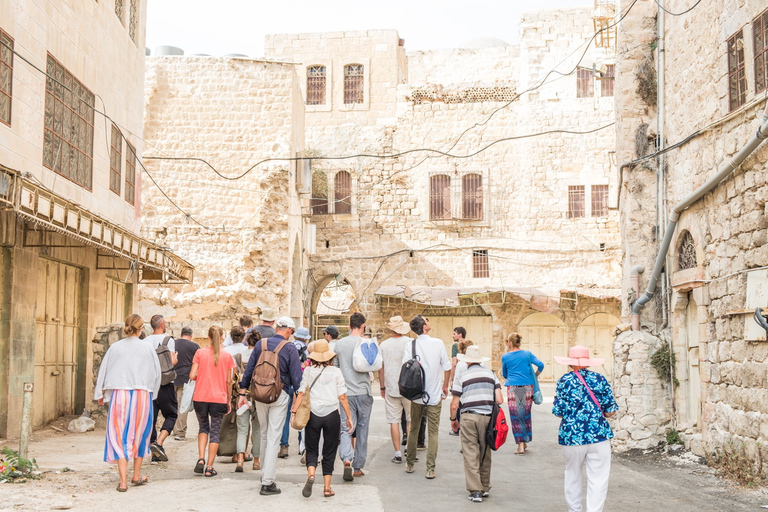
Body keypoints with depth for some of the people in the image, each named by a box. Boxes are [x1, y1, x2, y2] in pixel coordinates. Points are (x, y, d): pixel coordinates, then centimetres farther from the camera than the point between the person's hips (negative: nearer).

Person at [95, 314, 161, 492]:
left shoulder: (115, 347, 1)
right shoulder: (147, 349, 0)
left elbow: (104, 370, 7)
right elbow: (156, 373, 7)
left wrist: (100, 394, 19)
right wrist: (151, 391, 24)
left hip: (119, 395, 0)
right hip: (142, 395, 0)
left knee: (119, 436, 3)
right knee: (140, 434, 16)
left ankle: (123, 481, -3)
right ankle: (136, 476, 27)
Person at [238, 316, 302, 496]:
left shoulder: (260, 344, 4)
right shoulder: (290, 348, -6)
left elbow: (248, 370, 8)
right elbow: (296, 378, -7)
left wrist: (243, 393, 14)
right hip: (279, 395, -4)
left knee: (264, 435, 19)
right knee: (274, 437, -1)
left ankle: (265, 474, 29)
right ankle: (267, 482, -3)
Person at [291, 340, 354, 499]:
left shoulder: (308, 371, 0)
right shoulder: (336, 372, -1)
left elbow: (301, 393, -6)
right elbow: (342, 397, -1)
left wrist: (294, 412, -4)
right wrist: (349, 417, 5)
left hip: (313, 414, 0)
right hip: (332, 415, 0)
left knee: (311, 449, 12)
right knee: (329, 452, 10)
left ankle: (311, 475, -15)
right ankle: (327, 487, 9)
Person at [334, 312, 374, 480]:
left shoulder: (339, 344, 2)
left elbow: (335, 367, 10)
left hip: (345, 392, 1)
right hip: (363, 392, -1)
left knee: (346, 429, 1)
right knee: (362, 430, 9)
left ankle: (347, 459, -24)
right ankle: (358, 467, 15)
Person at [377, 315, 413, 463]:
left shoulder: (383, 345, 0)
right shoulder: (411, 343, -5)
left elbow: (380, 368, 5)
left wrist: (382, 387, 15)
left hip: (391, 388, 1)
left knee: (394, 421, 5)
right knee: (411, 420, 11)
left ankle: (397, 453, 5)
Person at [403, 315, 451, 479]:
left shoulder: (410, 345, -6)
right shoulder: (438, 343, -7)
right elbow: (447, 367, -2)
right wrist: (445, 386, 13)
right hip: (435, 395, -1)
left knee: (413, 430, 16)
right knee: (433, 432, 3)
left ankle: (410, 464, 24)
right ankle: (430, 469, -2)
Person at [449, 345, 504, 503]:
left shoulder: (461, 376, 0)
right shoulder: (490, 374, 9)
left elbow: (454, 404, -1)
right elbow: (499, 400, 2)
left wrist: (453, 419, 15)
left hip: (469, 417, -3)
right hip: (487, 417, 3)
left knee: (471, 455, 1)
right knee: (485, 454, 15)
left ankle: (475, 491, -1)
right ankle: (485, 488, 25)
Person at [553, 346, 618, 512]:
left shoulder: (564, 381, -3)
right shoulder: (599, 379, 0)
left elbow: (558, 412, -3)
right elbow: (611, 411, 1)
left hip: (571, 436, 1)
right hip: (598, 436, -1)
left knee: (572, 475, 18)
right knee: (598, 479, 1)